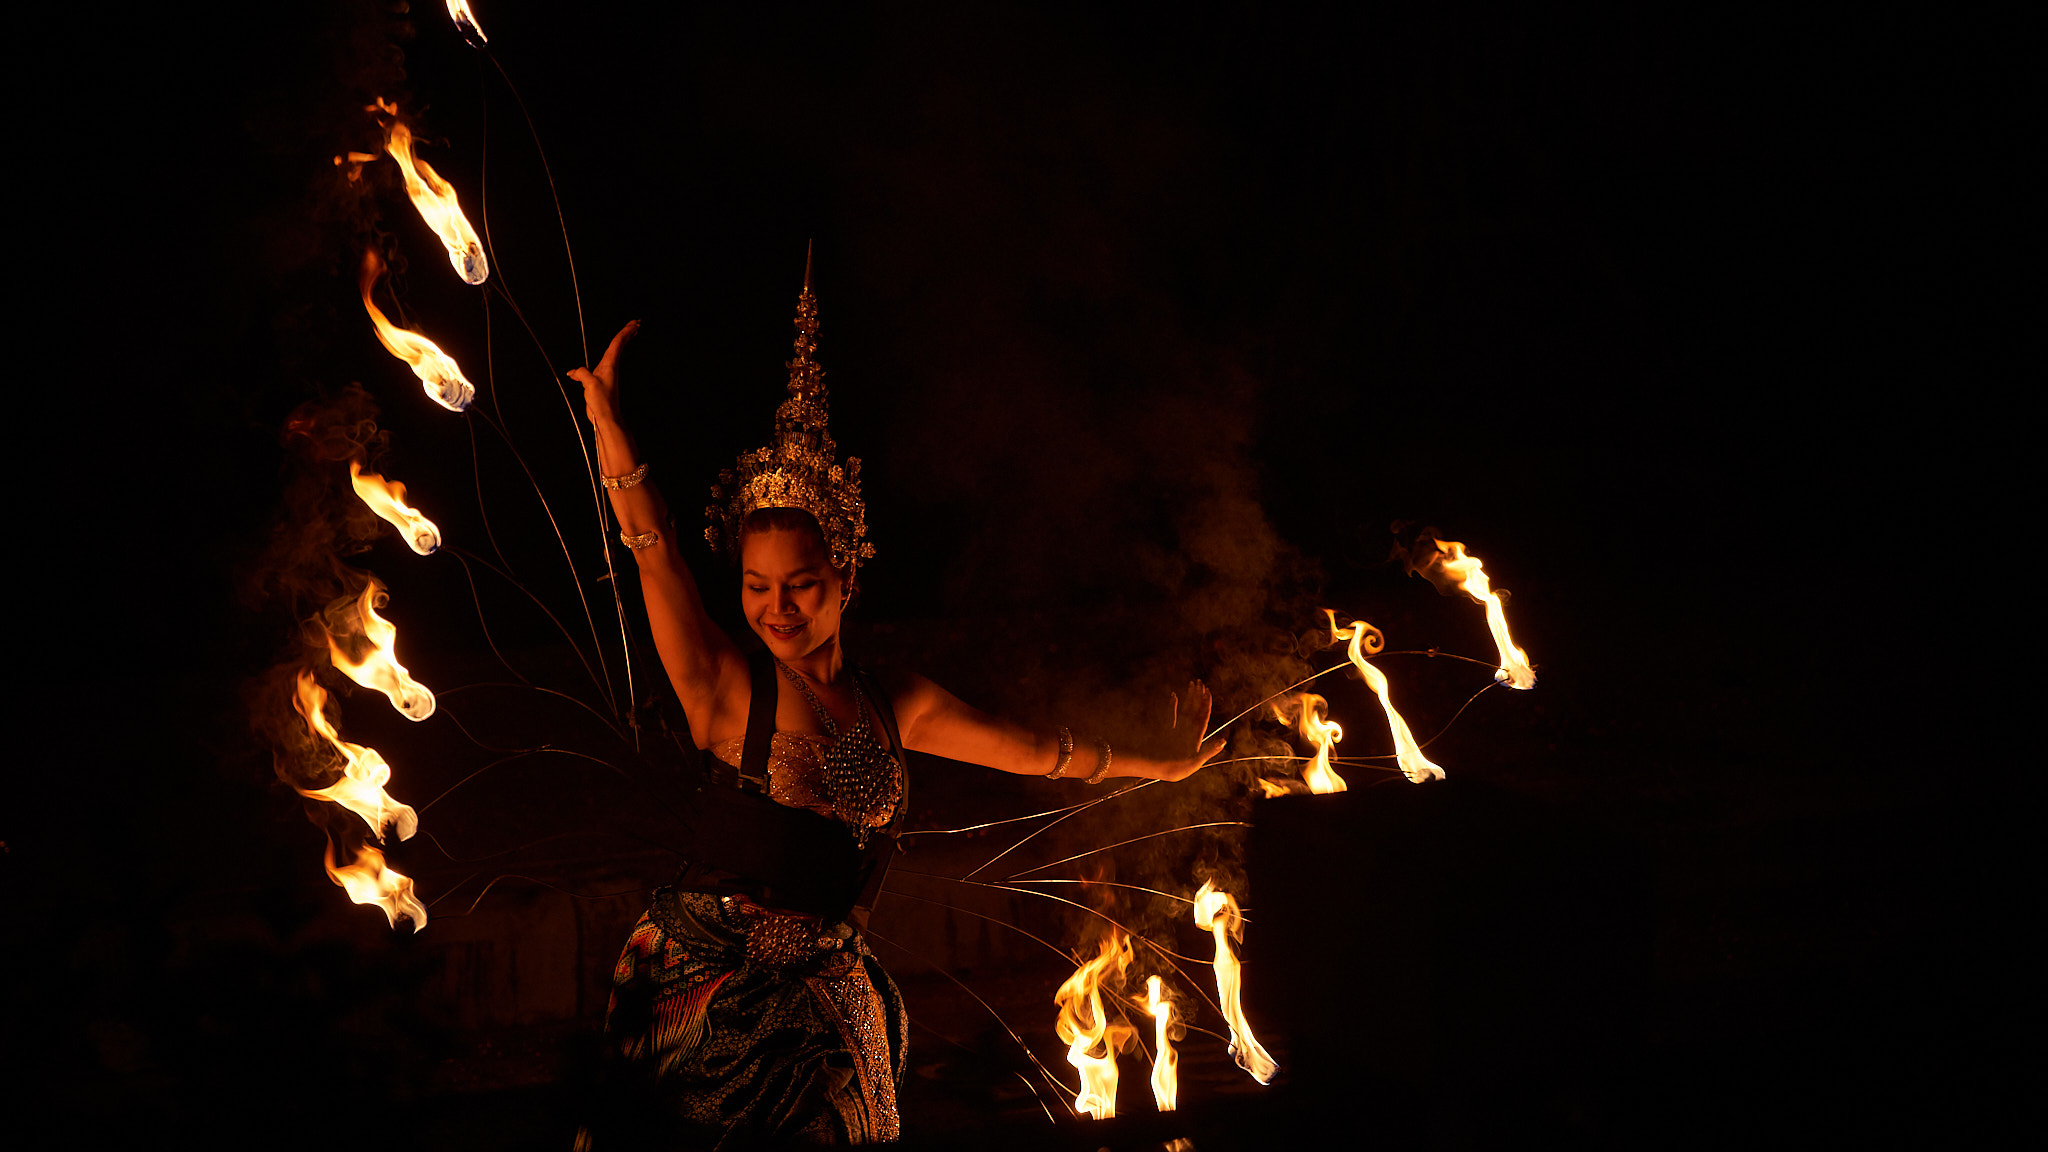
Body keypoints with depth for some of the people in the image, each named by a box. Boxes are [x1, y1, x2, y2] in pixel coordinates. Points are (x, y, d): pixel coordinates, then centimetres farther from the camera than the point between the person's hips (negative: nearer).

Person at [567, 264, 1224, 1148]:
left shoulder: (897, 708, 7)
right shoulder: (727, 691, -7)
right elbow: (659, 565, -20)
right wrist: (613, 437, -33)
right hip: (707, 984, -4)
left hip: (823, 1000, 4)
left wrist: (1162, 765, 27)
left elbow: (1036, 750, 19)